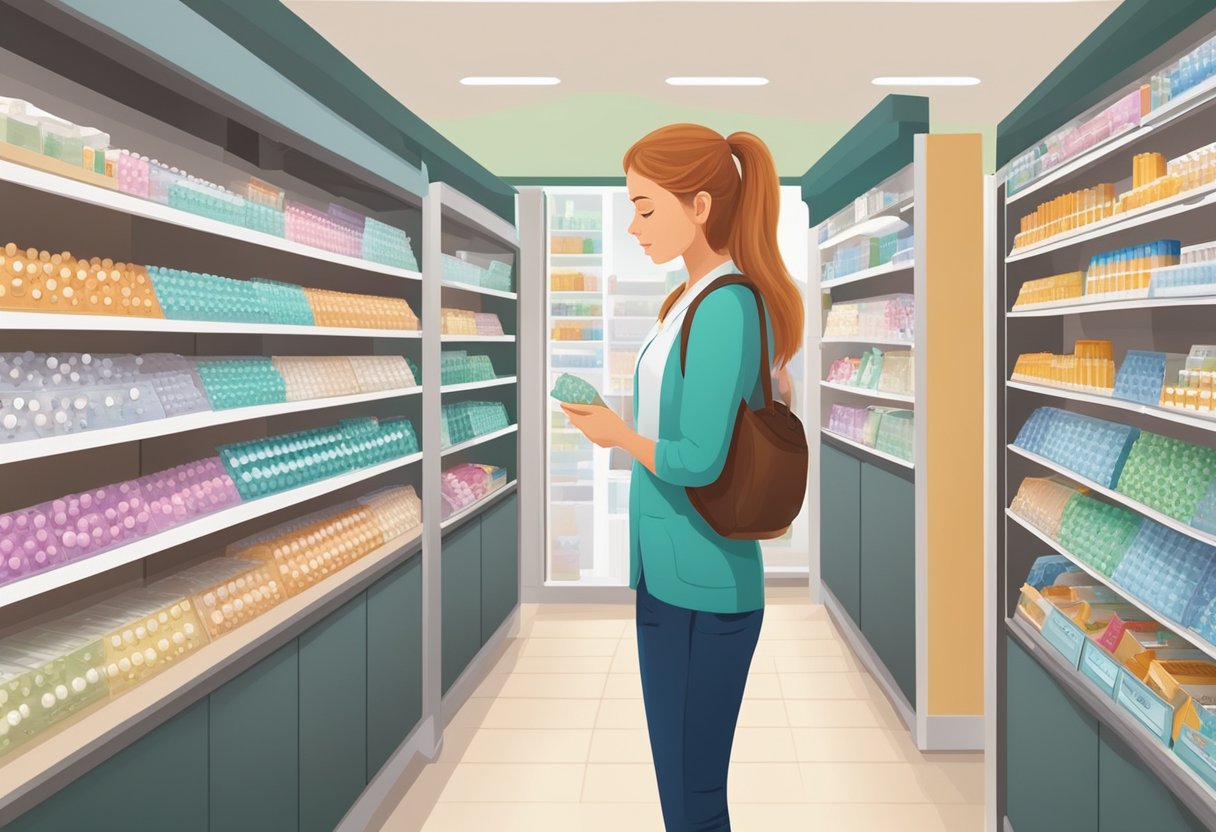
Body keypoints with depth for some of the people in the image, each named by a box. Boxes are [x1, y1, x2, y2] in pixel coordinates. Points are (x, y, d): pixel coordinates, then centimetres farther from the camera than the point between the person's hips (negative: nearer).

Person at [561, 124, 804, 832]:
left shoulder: (728, 307, -19)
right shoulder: (693, 303, 11)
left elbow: (699, 460, -25)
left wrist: (618, 435, -8)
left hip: (704, 591, -9)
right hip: (669, 577, 10)